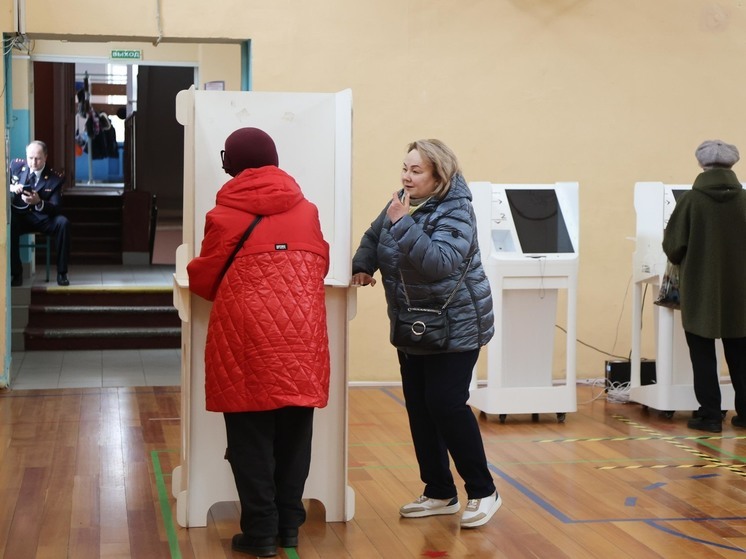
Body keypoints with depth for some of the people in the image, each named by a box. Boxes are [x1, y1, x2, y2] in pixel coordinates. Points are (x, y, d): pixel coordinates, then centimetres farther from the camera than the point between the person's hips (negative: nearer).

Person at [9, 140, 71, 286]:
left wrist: (39, 202, -30)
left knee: (63, 223, -30)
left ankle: (61, 273, -20)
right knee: (9, 224, -35)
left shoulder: (55, 178, -6)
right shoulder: (16, 165, 0)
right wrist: (10, 187, -14)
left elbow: (57, 208, -10)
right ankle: (16, 273, -22)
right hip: (19, 216, 0)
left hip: (42, 219, 0)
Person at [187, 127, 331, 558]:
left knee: (251, 440, 4)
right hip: (302, 343, 4)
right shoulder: (307, 211, 9)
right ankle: (290, 524, 19)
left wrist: (213, 279, 27)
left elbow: (204, 280, 4)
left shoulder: (225, 215, -2)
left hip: (247, 343, -3)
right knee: (294, 437, 12)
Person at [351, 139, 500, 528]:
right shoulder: (403, 201, 3)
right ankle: (439, 493, 20)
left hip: (454, 326, -8)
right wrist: (362, 266, -1)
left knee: (446, 404, -12)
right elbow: (373, 237, 17)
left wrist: (403, 224, -33)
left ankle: (483, 492, 3)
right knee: (418, 407, 8)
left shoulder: (455, 211, -18)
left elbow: (440, 263, -31)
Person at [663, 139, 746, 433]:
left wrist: (685, 262, 15)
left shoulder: (691, 200, -11)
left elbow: (672, 245, -6)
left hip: (700, 290, -2)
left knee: (703, 356, 7)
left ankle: (710, 415, 6)